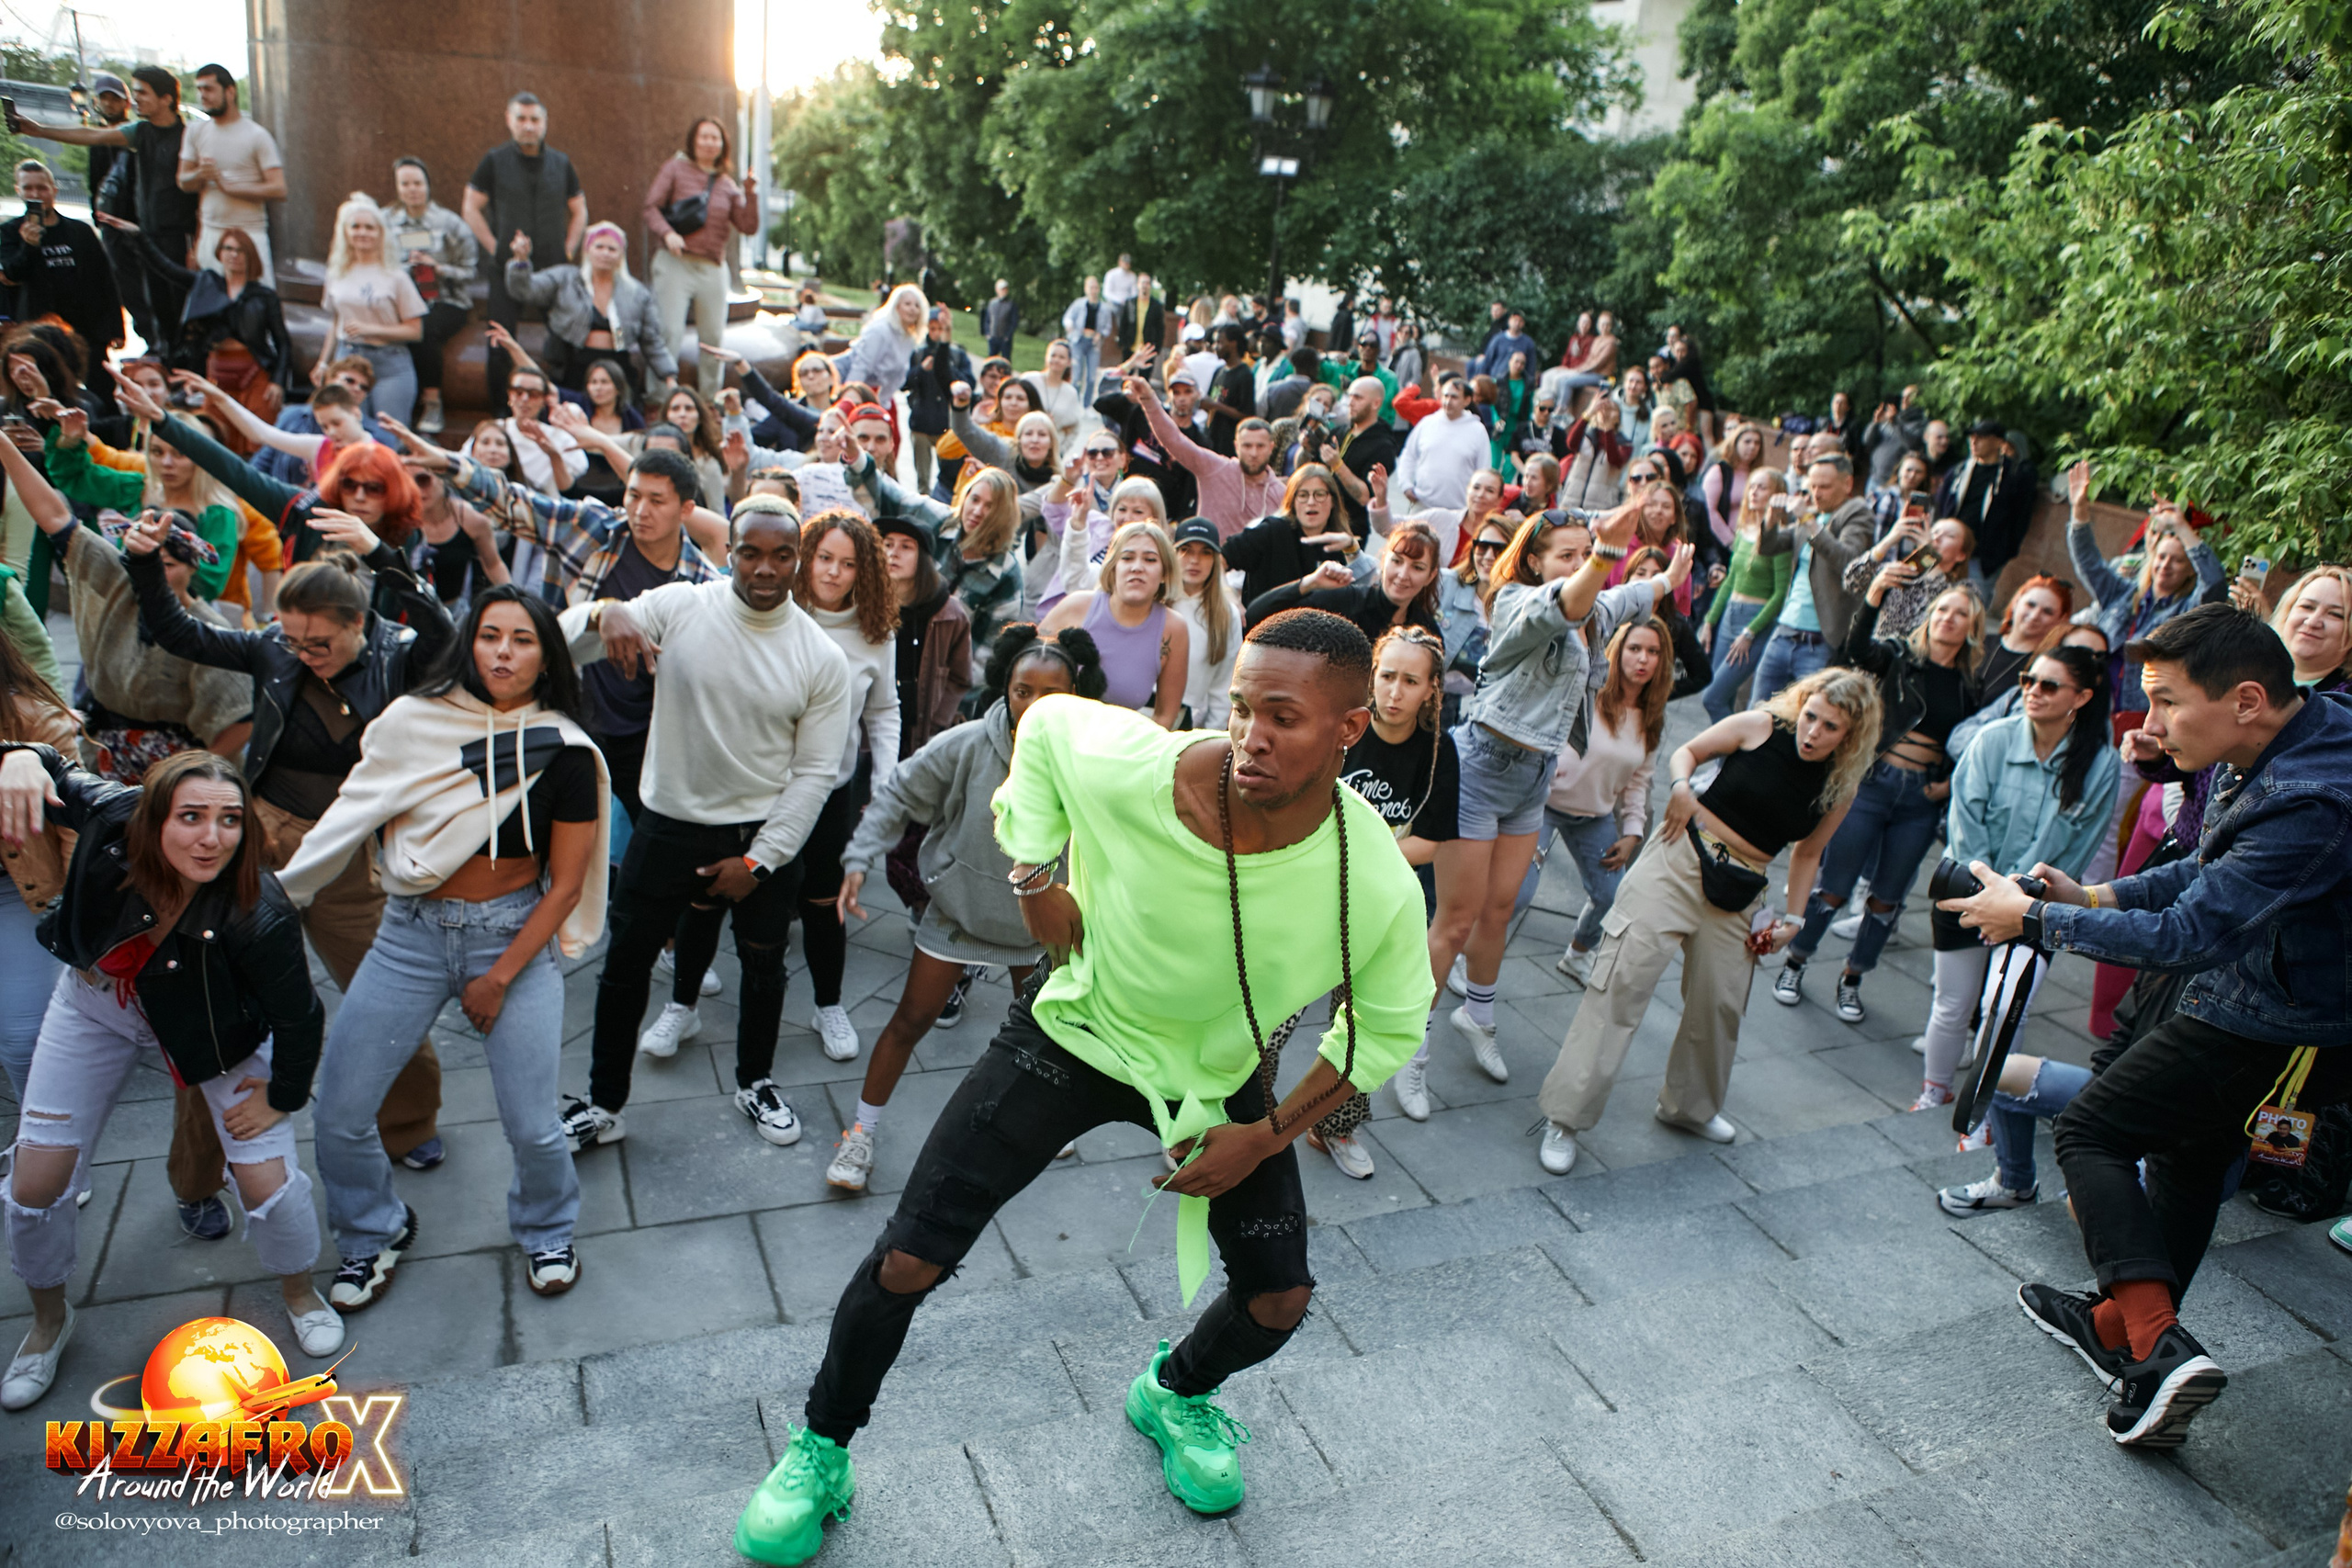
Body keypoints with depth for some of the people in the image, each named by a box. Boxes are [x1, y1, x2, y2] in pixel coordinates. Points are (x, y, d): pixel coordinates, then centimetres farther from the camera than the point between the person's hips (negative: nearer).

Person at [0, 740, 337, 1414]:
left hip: (216, 1028, -3)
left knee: (266, 1178, -6)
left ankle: (299, 1291, 28)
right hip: (98, 1000, 3)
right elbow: (57, 777, -11)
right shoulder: (114, 817, -33)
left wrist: (282, 1097, -10)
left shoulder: (258, 918, -40)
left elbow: (299, 1018, -24)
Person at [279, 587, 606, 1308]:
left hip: (515, 934, -2)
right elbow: (360, 818, 8)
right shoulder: (414, 722, -5)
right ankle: (376, 1232, 33)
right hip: (412, 931, 2)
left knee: (532, 1126, -4)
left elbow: (566, 884, -5)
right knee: (338, 1114, 2)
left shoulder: (565, 753, -9)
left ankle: (546, 1230, 30)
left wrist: (501, 975, -8)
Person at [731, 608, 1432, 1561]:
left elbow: (1388, 1028, -7)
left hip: (1221, 1078, 2)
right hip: (1076, 1036, -1)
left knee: (1279, 1298, 6)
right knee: (908, 1265, -4)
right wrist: (1033, 872, -13)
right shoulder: (1129, 770, -33)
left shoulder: (1377, 888, -28)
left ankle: (1175, 1394, 42)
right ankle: (820, 1455, 25)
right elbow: (1046, 719, -9)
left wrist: (1272, 1134, -11)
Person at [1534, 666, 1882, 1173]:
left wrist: (1792, 918, 11)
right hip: (1683, 859, -3)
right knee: (1622, 981, -10)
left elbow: (1807, 853, 15)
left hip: (1739, 897, 4)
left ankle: (1689, 1107, 38)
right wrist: (1682, 786, -15)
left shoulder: (1839, 788, 2)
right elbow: (1686, 751, 5)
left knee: (1719, 1004, 9)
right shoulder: (1760, 726, -6)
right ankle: (1566, 1117, -6)